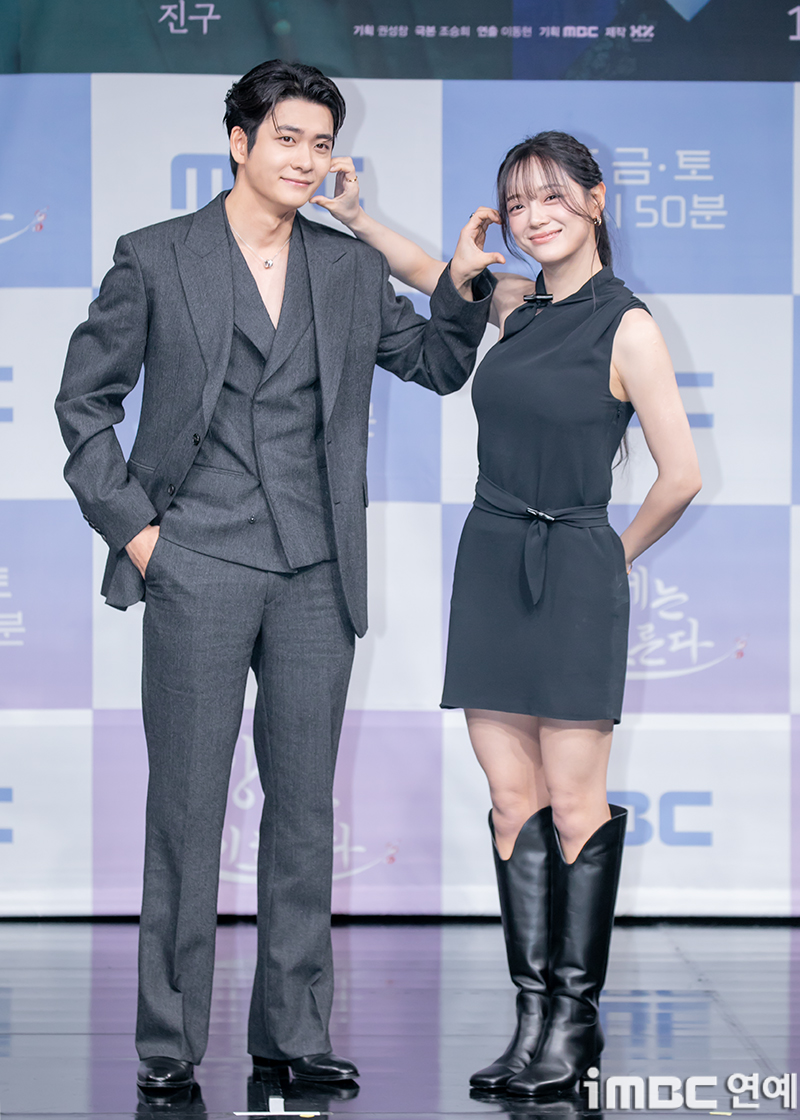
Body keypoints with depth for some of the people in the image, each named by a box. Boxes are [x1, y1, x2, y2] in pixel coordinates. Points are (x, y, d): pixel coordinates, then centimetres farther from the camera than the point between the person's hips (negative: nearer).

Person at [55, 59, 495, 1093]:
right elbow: (84, 400, 4)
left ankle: (292, 1028, 18)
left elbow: (437, 367, 19)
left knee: (304, 804, 8)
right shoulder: (156, 260, 0)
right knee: (187, 806, 0)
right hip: (198, 569, -3)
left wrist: (462, 287, 0)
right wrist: (130, 524, -4)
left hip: (315, 575, 3)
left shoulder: (352, 270, 10)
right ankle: (170, 1038, 9)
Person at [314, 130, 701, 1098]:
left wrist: (615, 556, 4)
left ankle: (576, 1018, 5)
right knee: (512, 797, 4)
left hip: (572, 573, -6)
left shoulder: (626, 326, -8)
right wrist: (350, 214, 15)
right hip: (490, 564, 6)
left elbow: (680, 476, -9)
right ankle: (534, 1012, 9)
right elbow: (423, 272, 28)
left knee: (572, 801, -3)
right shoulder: (516, 305, 10)